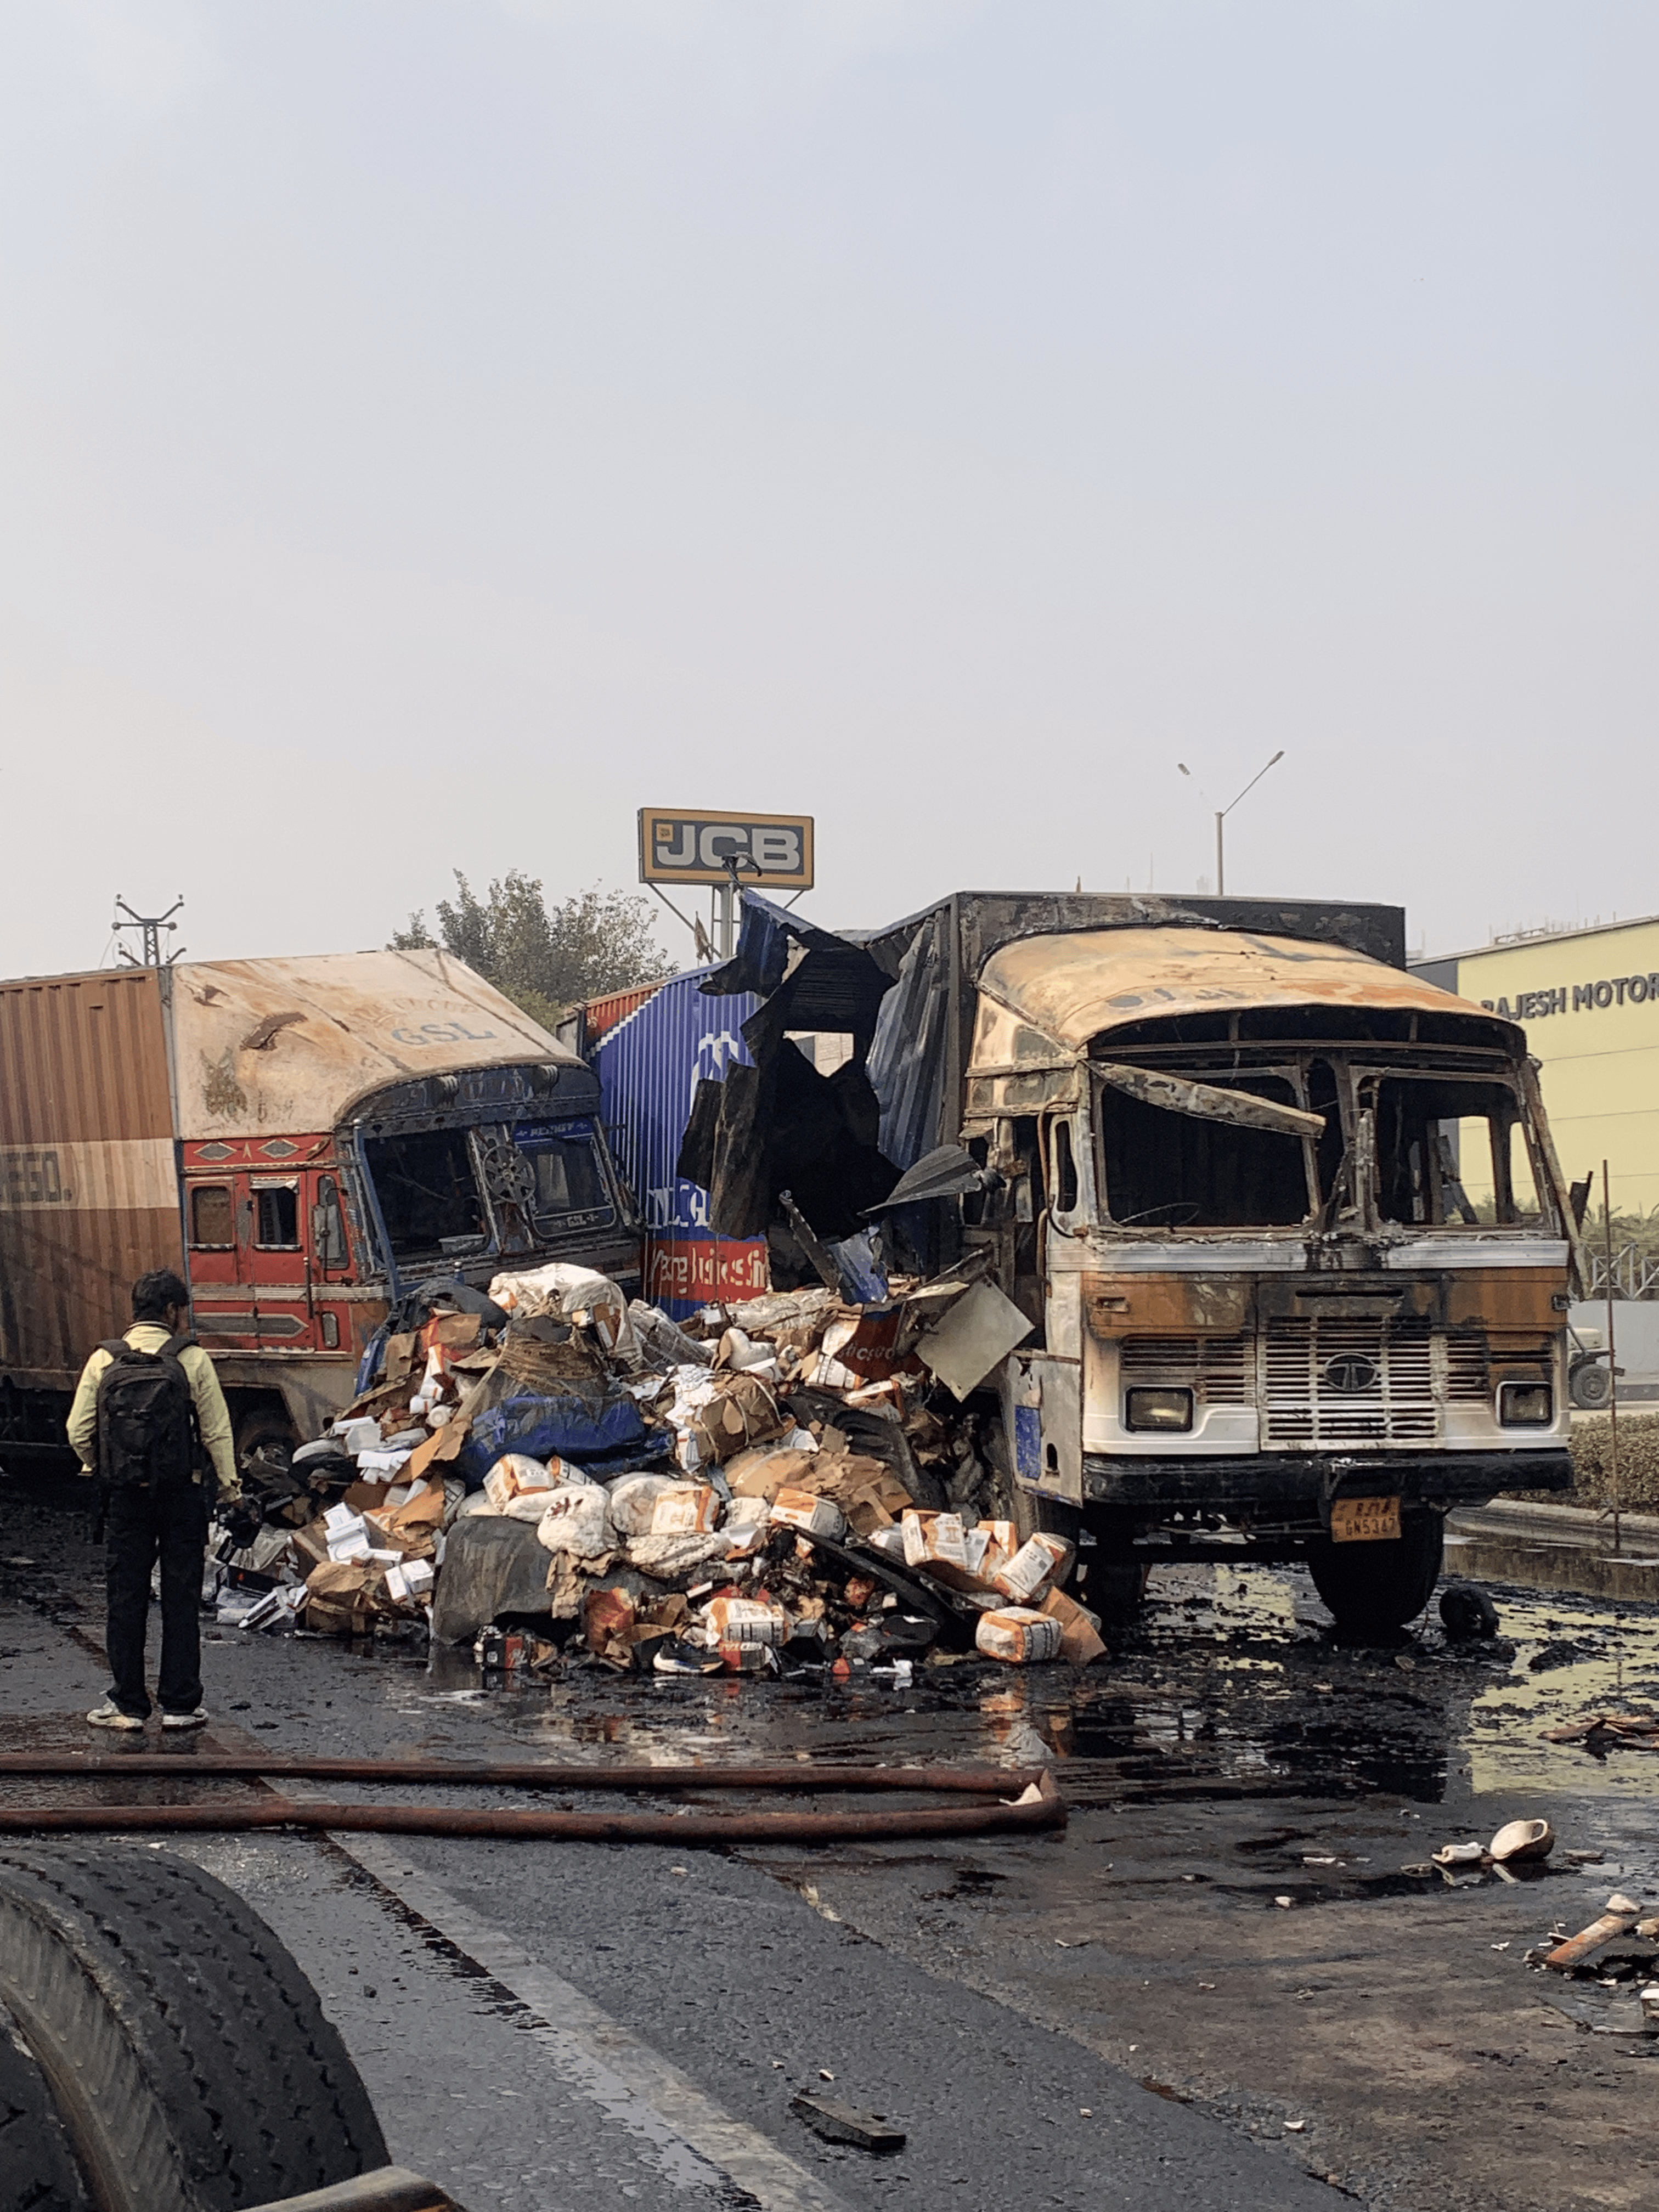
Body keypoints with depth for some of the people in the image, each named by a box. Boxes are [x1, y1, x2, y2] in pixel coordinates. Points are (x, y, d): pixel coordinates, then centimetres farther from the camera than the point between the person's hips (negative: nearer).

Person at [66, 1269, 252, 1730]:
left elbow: (79, 1431, -1)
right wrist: (231, 1493, 3)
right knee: (181, 1601, 7)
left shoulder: (104, 1360, 0)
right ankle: (180, 1705, 10)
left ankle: (128, 1704, 13)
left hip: (125, 1497, 1)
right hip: (182, 1494, -1)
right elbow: (217, 1432, -5)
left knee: (125, 1601, 9)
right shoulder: (192, 1359, -5)